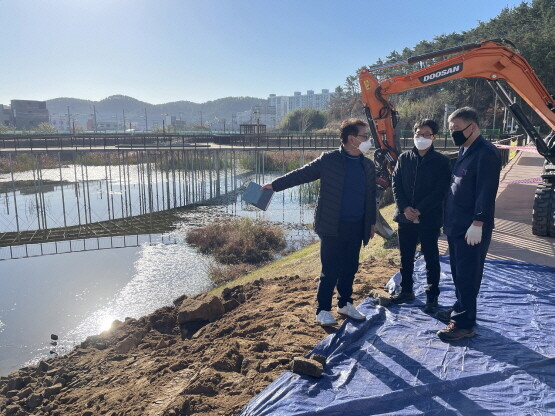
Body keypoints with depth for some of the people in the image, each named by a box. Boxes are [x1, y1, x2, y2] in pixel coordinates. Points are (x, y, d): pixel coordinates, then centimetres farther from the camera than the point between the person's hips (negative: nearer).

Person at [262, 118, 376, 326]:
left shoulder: (368, 165, 10)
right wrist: (275, 185, -9)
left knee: (350, 268, 14)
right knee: (330, 270, 0)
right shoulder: (329, 160, -6)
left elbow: (371, 196, 16)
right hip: (332, 227, -5)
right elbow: (302, 174, -4)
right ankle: (323, 310, 14)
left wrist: (372, 223, 17)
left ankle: (345, 303, 32)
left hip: (356, 228, 5)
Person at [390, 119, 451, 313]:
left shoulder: (441, 161, -4)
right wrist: (404, 208, -10)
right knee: (405, 257, 14)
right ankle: (406, 290, 30)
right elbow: (396, 184, 3)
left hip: (429, 218, -3)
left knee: (431, 258, 6)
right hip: (405, 216, 4)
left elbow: (440, 191, -9)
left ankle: (432, 296, 19)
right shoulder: (404, 158, 6)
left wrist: (419, 210, -16)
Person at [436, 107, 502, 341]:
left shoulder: (486, 153, -15)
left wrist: (477, 224, -23)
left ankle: (464, 324, 8)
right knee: (458, 273, 18)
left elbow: (486, 192, -21)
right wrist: (448, 220, 19)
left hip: (472, 229, -9)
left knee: (468, 276, -1)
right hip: (456, 226, 9)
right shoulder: (464, 151, 15)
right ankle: (460, 309, 33)